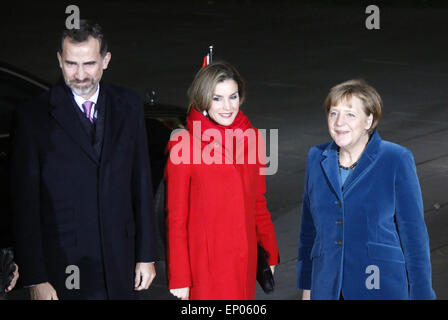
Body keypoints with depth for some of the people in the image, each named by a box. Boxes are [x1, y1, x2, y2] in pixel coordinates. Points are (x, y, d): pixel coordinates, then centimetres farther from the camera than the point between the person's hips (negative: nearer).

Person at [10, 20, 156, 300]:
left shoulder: (129, 106, 5)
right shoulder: (34, 117, -6)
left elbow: (141, 183, 9)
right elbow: (25, 204, -6)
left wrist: (146, 255, 7)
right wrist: (35, 279, -9)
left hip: (120, 265, 3)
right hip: (63, 268, -3)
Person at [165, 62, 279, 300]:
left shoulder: (250, 137, 3)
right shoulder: (184, 144, -11)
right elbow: (176, 217, -8)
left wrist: (270, 253, 13)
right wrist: (179, 277, -9)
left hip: (245, 262, 5)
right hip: (204, 264, -4)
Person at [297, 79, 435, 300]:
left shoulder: (396, 160, -7)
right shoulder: (317, 158, 5)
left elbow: (413, 232, -5)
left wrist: (420, 294, -5)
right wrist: (307, 286, 14)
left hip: (382, 289, -4)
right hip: (327, 288, 4)